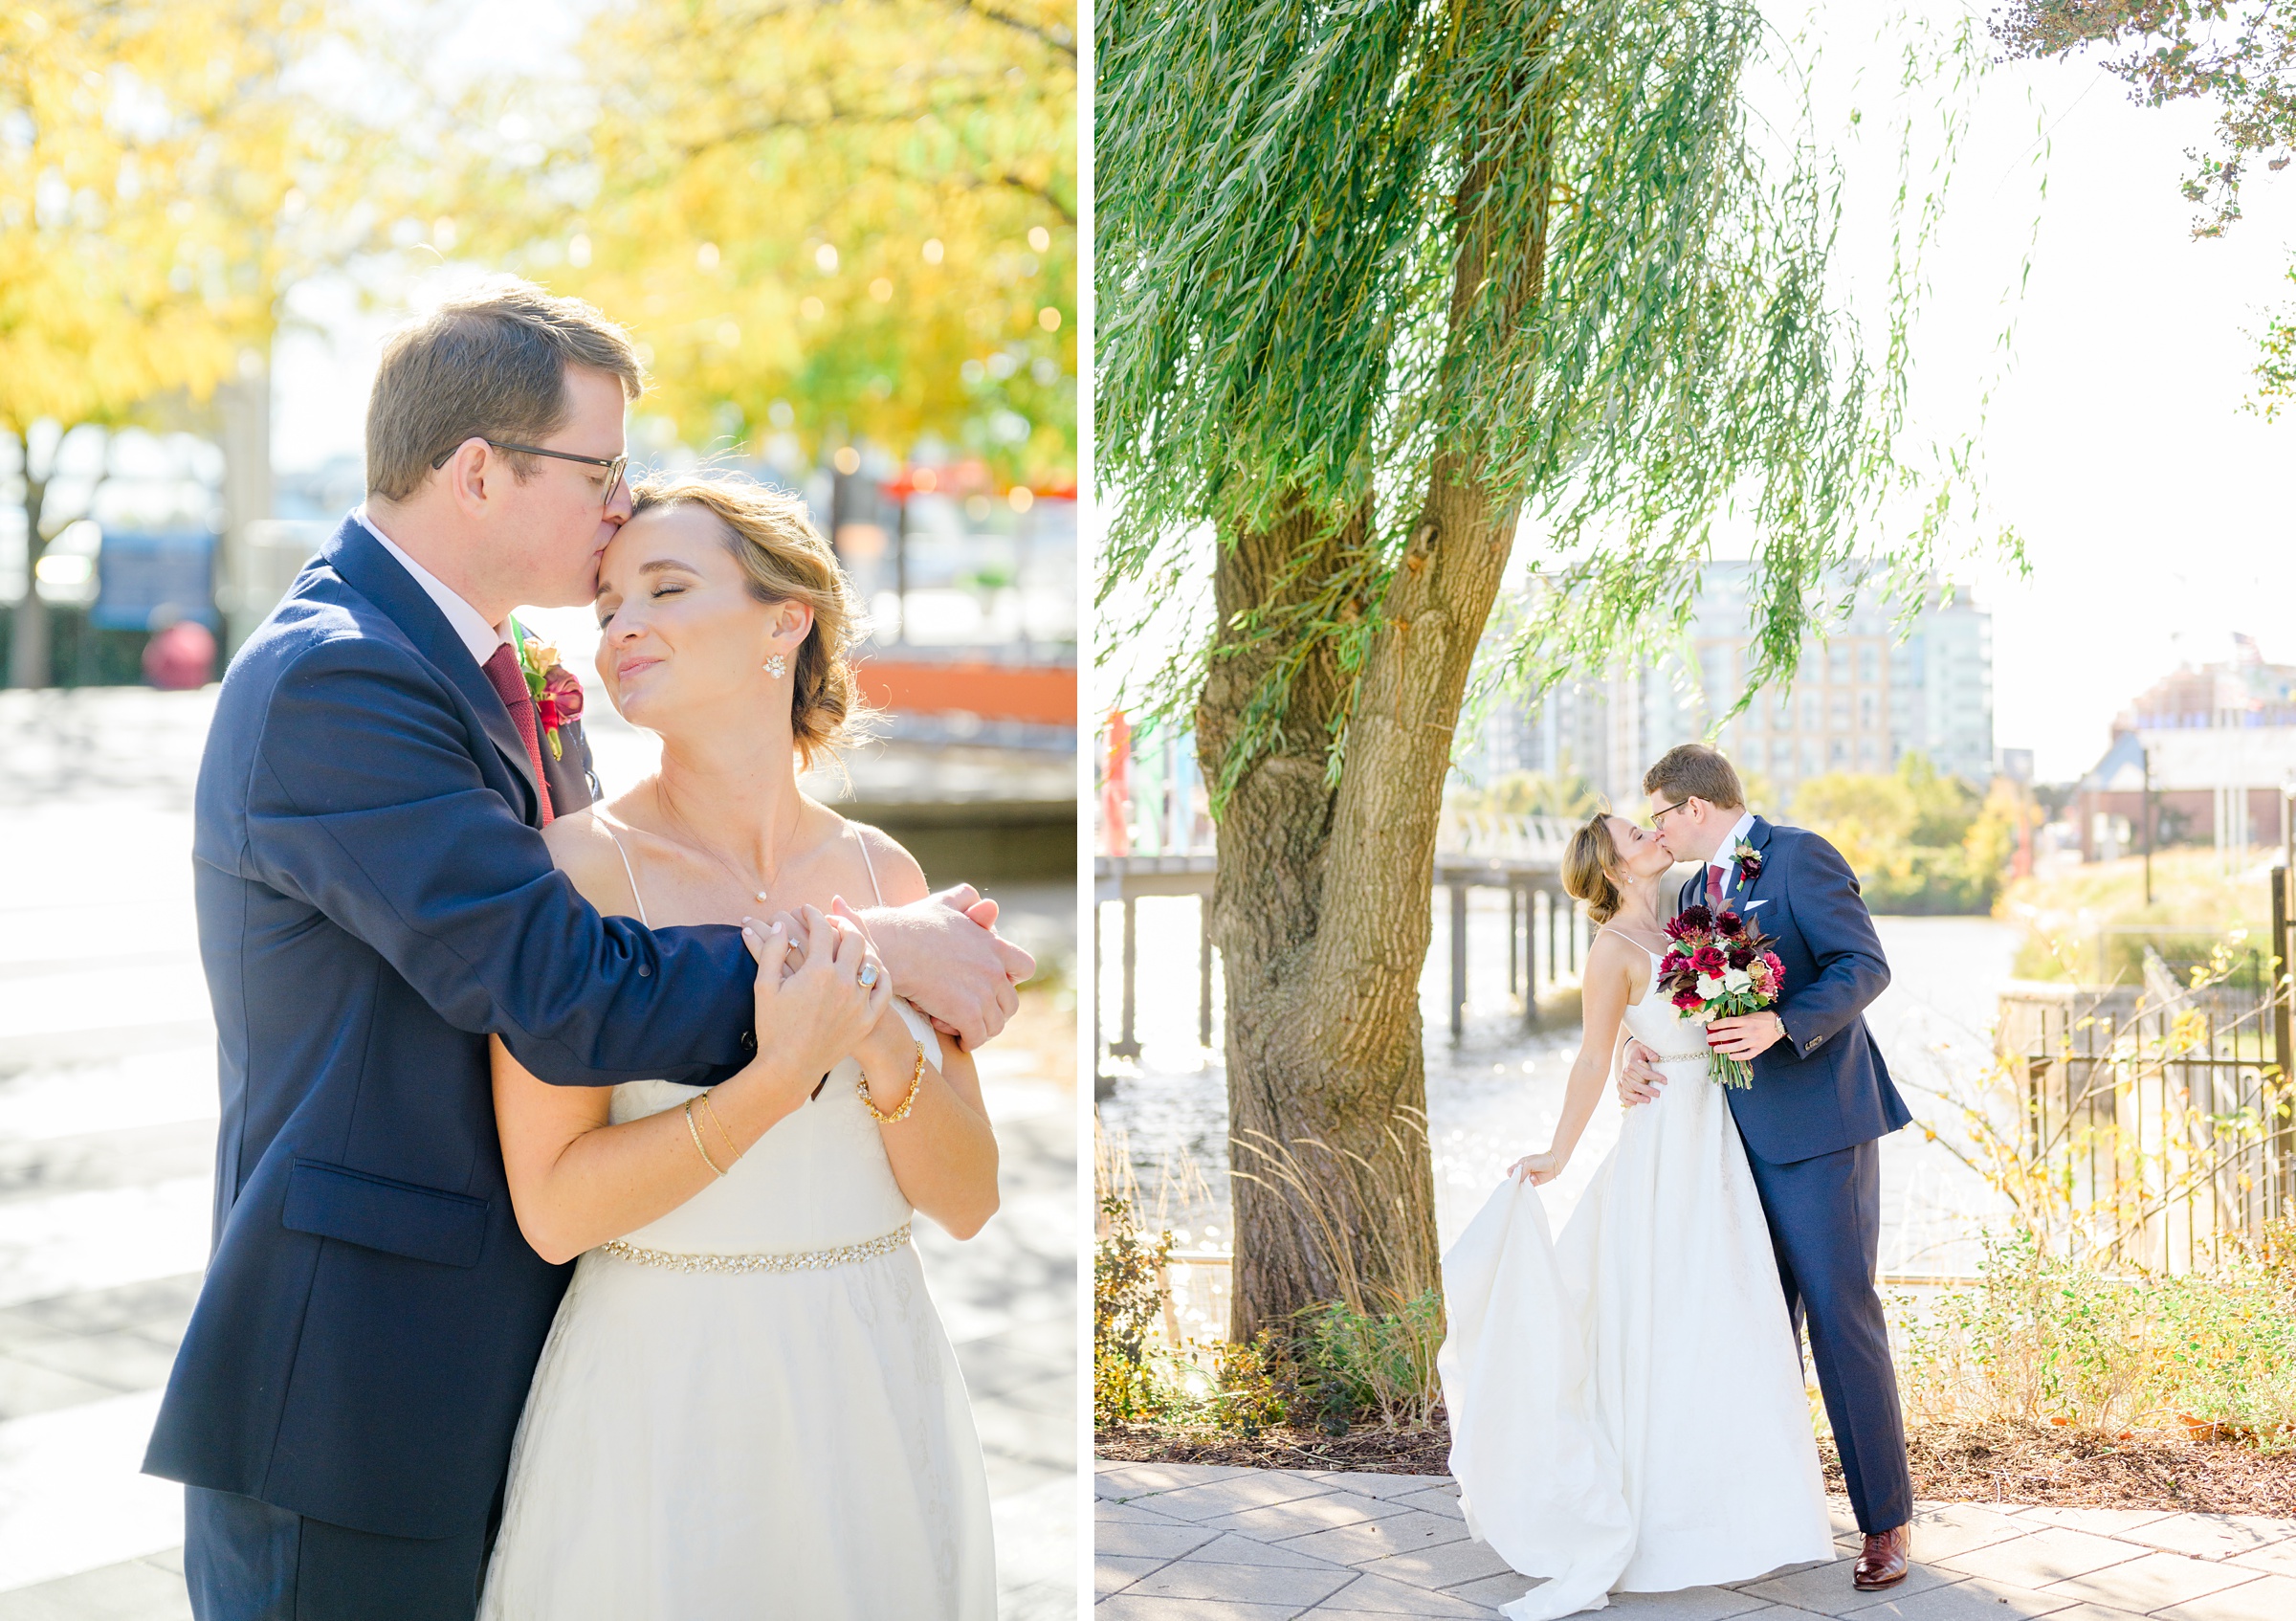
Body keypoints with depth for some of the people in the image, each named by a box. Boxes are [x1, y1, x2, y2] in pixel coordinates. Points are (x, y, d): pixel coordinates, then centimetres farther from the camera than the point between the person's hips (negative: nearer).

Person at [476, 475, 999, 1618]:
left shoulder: (882, 874, 1)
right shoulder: (574, 867, -10)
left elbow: (966, 1202, 0)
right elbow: (554, 1207, -15)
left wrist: (886, 1047, -17)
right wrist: (784, 1079, -25)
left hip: (875, 1394, 4)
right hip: (660, 1404, -4)